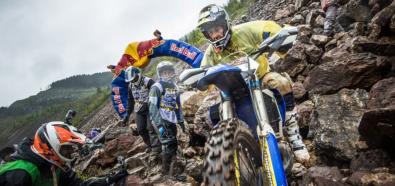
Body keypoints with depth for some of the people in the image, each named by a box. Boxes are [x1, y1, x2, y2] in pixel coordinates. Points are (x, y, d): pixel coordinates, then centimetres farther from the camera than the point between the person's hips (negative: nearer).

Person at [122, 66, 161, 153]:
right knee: (141, 129, 2)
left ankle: (156, 150, -9)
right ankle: (150, 146, 19)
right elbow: (130, 100, 16)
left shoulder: (148, 82, -15)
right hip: (139, 111, 6)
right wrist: (127, 114, 14)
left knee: (151, 129, -12)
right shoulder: (131, 85, 6)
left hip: (150, 109, -6)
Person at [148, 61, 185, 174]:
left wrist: (181, 120, 20)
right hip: (161, 121, -8)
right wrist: (159, 124, -23)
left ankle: (173, 167, 27)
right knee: (168, 144, -12)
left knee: (174, 144, 12)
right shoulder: (157, 87, -10)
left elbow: (178, 105, 22)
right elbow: (153, 107, -16)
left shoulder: (174, 87, 15)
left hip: (171, 121, 8)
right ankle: (167, 170, -2)